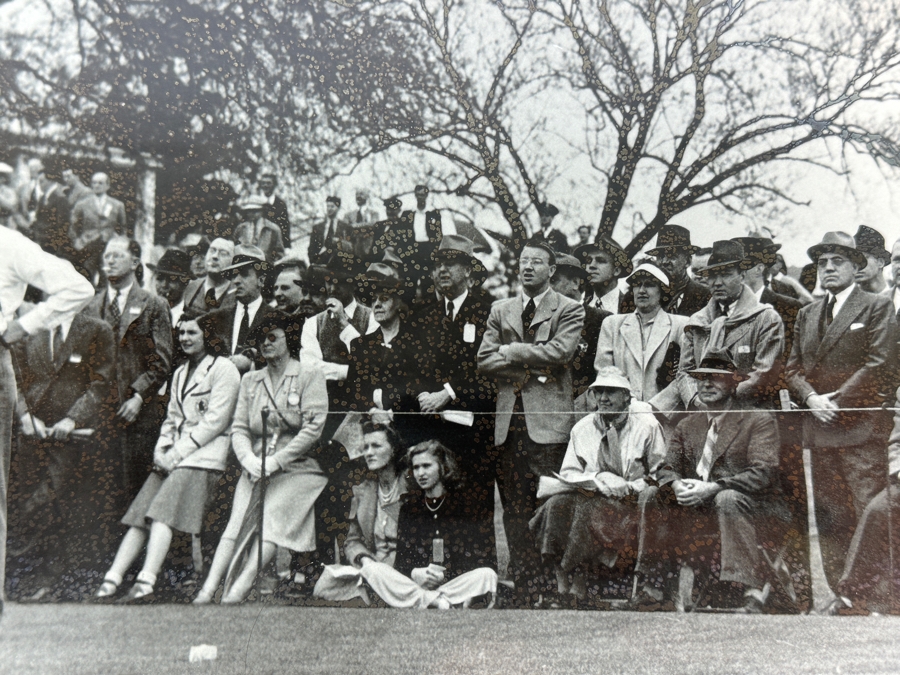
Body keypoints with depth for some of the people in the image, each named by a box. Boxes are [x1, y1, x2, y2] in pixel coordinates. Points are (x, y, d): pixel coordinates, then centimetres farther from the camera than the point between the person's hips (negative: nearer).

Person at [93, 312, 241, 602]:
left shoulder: (223, 369, -1)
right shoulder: (180, 373, 25)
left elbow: (215, 421, -9)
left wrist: (177, 453, -11)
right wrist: (161, 452, 4)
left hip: (203, 456, -7)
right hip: (172, 457, 7)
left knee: (162, 514, -23)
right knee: (139, 518, -6)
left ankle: (146, 583, -31)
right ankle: (111, 580, -11)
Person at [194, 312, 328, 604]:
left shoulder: (310, 375, 3)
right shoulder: (250, 380, 18)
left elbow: (314, 427, -7)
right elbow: (239, 428, 12)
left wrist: (276, 461, -13)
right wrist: (250, 460, -10)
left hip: (296, 468, -3)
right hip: (256, 470, 3)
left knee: (271, 519, -26)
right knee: (239, 520, -20)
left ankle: (235, 593, -36)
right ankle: (207, 590, -30)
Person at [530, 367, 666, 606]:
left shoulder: (646, 426, -2)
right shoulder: (582, 428, 8)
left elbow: (659, 477, -2)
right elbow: (568, 473, 7)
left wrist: (626, 487, -16)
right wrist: (599, 477, -11)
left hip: (631, 501, -4)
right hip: (591, 496, 4)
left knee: (589, 511, -33)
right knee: (556, 505, -27)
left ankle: (576, 575, -22)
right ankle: (559, 571, -25)